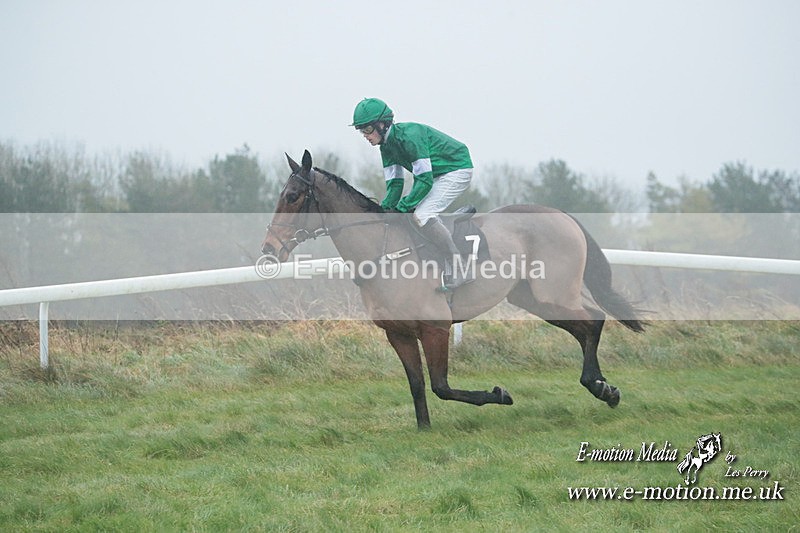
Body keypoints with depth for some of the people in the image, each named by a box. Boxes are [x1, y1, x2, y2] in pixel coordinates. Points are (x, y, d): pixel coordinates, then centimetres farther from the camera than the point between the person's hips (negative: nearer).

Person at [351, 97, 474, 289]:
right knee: (408, 211, 4)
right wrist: (385, 209, -13)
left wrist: (401, 208, -28)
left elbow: (424, 181, -29)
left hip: (457, 171, -10)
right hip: (436, 174, 10)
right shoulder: (387, 145, 1)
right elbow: (394, 184, 3)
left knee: (421, 215, -23)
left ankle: (459, 271, -17)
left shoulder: (409, 135, -28)